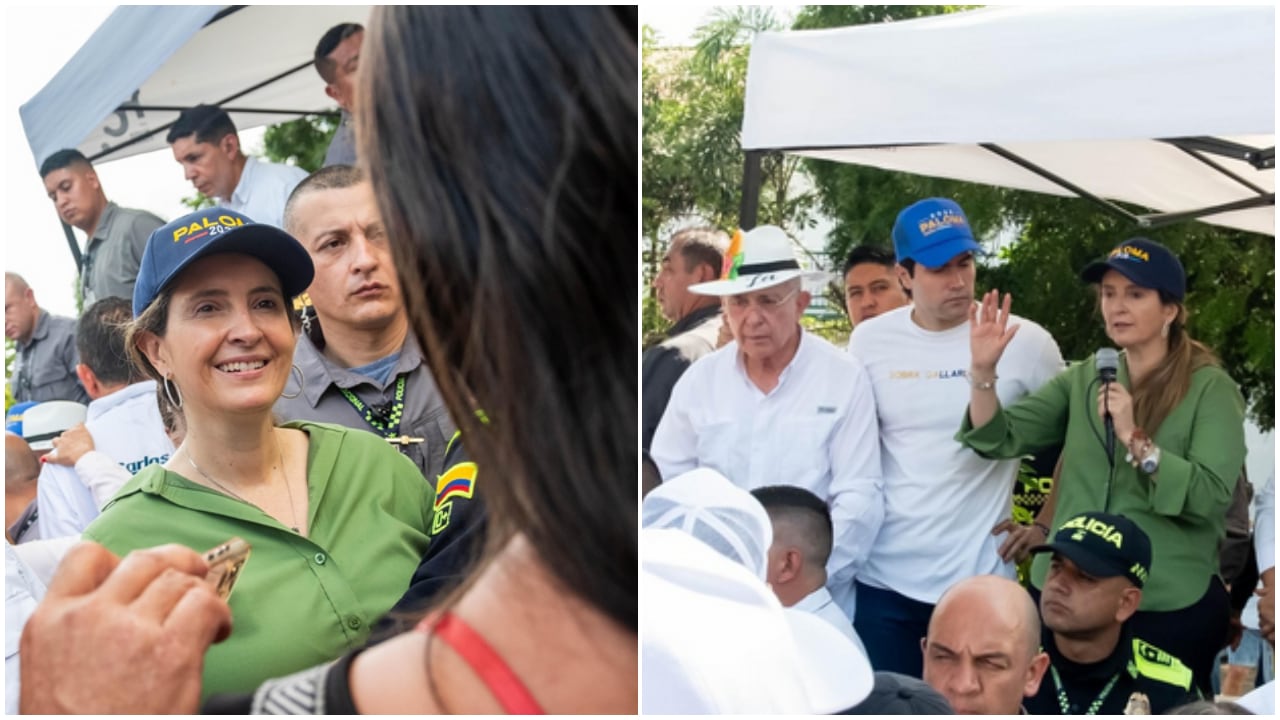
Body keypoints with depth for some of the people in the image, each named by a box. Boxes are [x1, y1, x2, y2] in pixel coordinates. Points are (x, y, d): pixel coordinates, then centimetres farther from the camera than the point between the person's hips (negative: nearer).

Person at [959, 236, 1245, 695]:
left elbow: (1212, 495, -16)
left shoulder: (1210, 387, -6)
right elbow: (1001, 439, -2)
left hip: (1168, 606, -4)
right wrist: (984, 371, -16)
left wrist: (1136, 440, -25)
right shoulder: (1084, 378, 7)